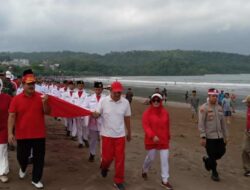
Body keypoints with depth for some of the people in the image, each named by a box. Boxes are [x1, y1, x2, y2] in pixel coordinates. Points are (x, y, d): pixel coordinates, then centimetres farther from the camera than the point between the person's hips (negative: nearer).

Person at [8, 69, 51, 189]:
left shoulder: (40, 97, -2)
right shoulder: (16, 99, -6)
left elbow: (47, 112, 0)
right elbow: (11, 116, -6)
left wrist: (44, 103, -20)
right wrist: (10, 133, -12)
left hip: (39, 134, 1)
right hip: (22, 135, 0)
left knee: (39, 158, 7)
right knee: (21, 156, 14)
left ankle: (36, 180, 24)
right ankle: (23, 168, 49)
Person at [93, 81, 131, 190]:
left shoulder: (125, 102, -5)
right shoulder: (103, 101, -9)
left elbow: (127, 118, 5)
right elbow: (97, 114, -6)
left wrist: (129, 133, 13)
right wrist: (94, 114, -31)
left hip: (120, 135, 1)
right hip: (107, 134, -1)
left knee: (120, 159, 4)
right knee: (107, 156, 7)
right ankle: (104, 167, 44)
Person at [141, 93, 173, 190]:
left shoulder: (165, 112, 1)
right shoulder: (147, 112, -11)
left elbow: (167, 126, 10)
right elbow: (145, 126, -17)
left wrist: (168, 137, 17)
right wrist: (153, 136, -30)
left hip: (163, 140, 3)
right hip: (151, 140, -3)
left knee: (165, 159, 1)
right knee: (151, 157, 11)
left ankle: (165, 181, 11)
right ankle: (144, 170, 43)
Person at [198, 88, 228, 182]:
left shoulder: (219, 108, 9)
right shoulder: (204, 108, -11)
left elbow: (223, 123, 14)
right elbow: (201, 123, -14)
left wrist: (226, 135, 14)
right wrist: (202, 137, -18)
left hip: (219, 136, 6)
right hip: (209, 137, -6)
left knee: (221, 151, 9)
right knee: (212, 155, 3)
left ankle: (207, 160, 35)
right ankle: (214, 173, 22)